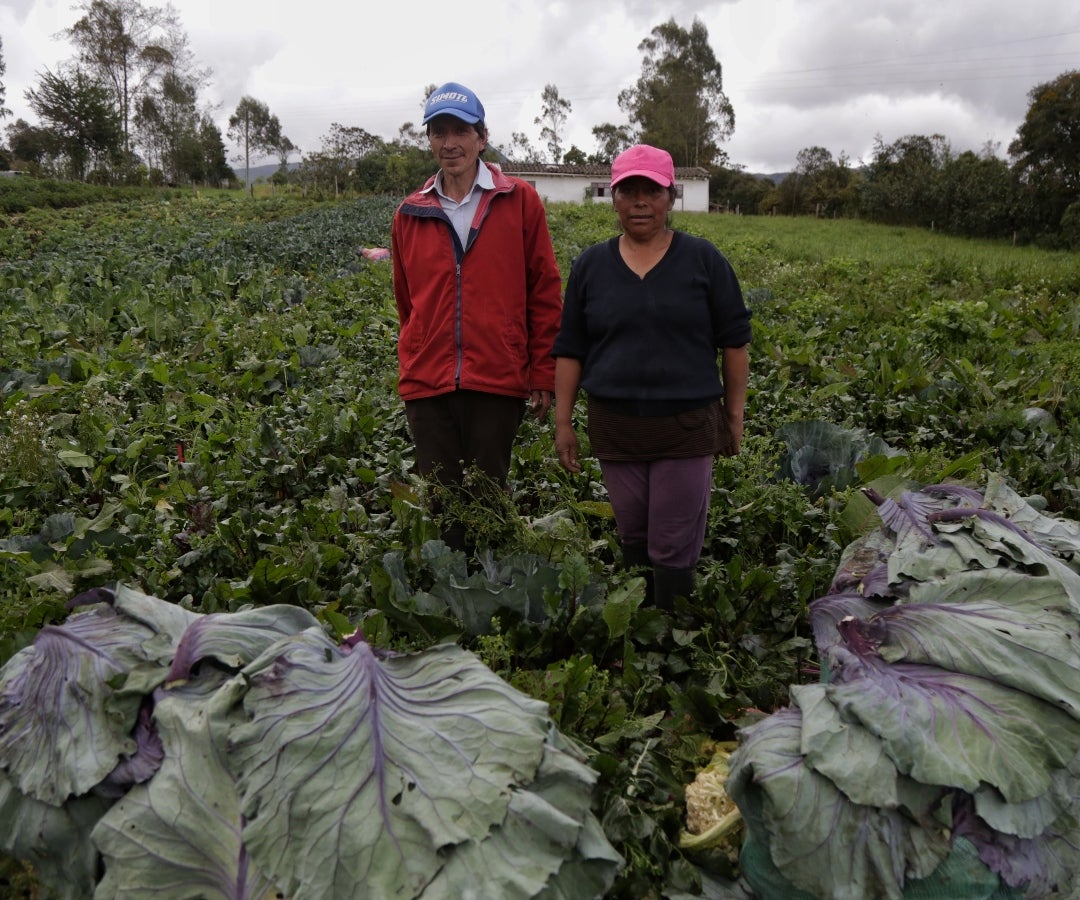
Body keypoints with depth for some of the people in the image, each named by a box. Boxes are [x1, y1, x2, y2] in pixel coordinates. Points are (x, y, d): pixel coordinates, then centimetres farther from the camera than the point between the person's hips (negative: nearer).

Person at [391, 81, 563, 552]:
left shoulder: (520, 202, 2)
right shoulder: (409, 214, 10)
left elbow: (545, 293, 2)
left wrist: (543, 374, 0)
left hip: (497, 381, -2)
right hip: (427, 385, 3)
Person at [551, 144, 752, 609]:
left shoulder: (703, 259, 0)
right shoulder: (590, 264, 6)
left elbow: (734, 340, 4)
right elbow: (570, 348, 8)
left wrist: (735, 415, 3)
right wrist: (563, 421, 5)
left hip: (687, 426, -2)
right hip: (614, 427, 2)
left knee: (675, 549, 1)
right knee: (632, 540, 13)